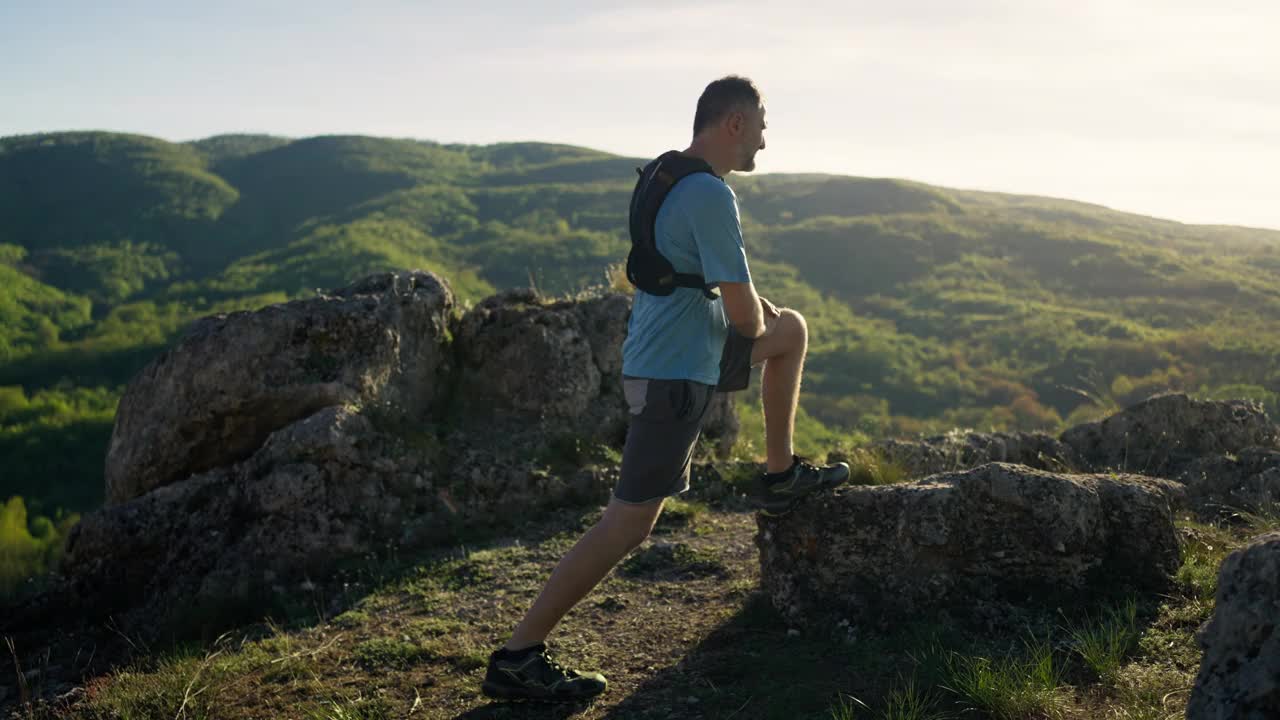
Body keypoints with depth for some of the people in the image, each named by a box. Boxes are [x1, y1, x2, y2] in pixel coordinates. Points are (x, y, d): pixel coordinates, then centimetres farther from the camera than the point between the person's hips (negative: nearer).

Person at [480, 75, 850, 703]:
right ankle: (517, 658, -2)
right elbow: (744, 315, -20)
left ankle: (780, 478, 31)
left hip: (686, 345, 10)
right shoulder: (711, 195, -21)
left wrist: (760, 314, 13)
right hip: (674, 373, -10)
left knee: (792, 329, 24)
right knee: (631, 522, -7)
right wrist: (756, 326, 4)